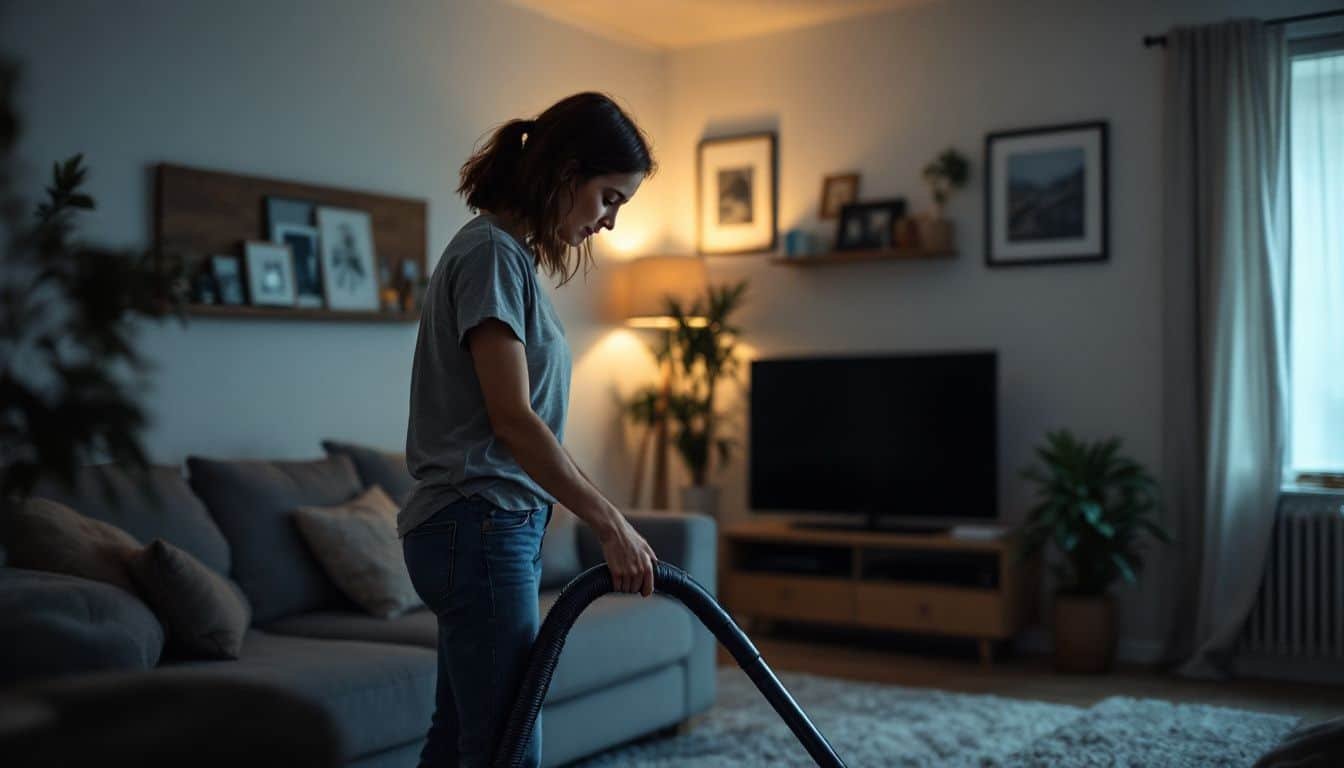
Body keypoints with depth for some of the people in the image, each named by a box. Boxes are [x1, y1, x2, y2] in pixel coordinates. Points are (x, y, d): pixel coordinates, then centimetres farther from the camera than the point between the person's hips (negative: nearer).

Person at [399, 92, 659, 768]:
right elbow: (512, 419, -20)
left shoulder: (507, 251, 16)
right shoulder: (492, 251, -14)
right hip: (480, 529, -10)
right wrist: (611, 525, -17)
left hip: (485, 530, 10)